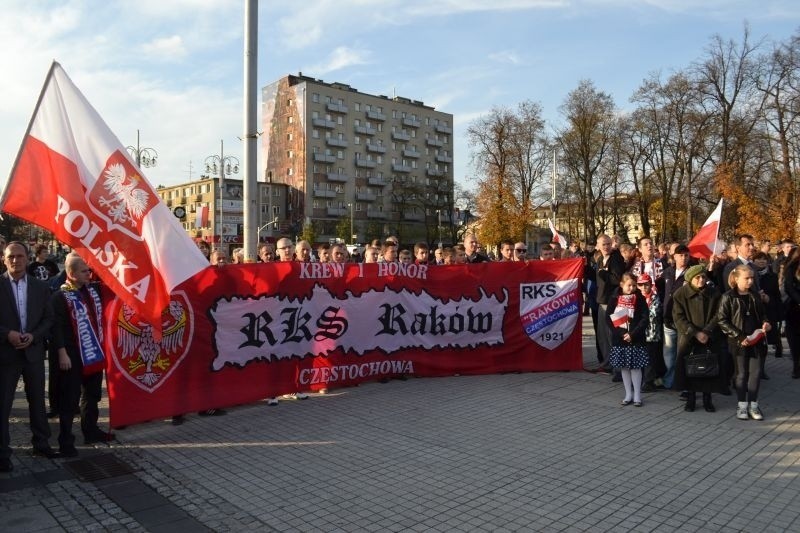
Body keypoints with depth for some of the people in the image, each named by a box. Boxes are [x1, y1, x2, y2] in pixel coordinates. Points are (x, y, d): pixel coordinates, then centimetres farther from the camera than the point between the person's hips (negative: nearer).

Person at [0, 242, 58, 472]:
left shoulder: (40, 287, 4)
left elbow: (48, 319, 4)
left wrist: (33, 336, -11)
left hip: (33, 352, 3)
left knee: (37, 401, 14)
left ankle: (41, 443, 28)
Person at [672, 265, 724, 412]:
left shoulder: (714, 293, -1)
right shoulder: (680, 294, -5)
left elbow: (718, 315, -3)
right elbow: (678, 318, -8)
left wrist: (707, 332, -14)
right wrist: (695, 333, -16)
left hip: (710, 338, 1)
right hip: (688, 338, -1)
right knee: (688, 367, -1)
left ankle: (707, 398, 18)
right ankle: (690, 398, 13)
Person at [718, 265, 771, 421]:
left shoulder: (755, 296, 7)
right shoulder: (728, 297, -9)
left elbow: (762, 314, 19)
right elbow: (722, 321, -11)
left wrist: (765, 323, -4)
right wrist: (739, 336, -16)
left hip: (755, 340, 4)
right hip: (738, 342, -4)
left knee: (756, 372, 4)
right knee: (742, 373, 5)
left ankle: (753, 404, 16)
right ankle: (742, 405, 17)